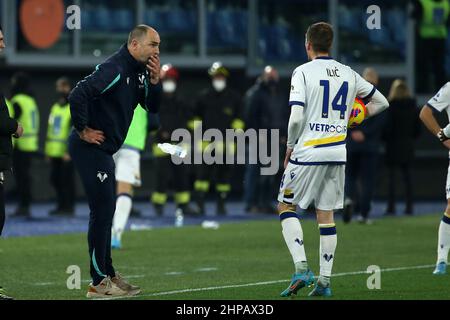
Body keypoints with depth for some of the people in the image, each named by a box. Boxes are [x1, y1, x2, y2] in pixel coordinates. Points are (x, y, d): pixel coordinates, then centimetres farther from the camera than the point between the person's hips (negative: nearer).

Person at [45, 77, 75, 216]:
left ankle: (69, 207, 1)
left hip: (67, 152, -8)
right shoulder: (55, 107, 19)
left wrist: (69, 151, -19)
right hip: (55, 151, 8)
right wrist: (47, 150, 17)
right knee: (55, 178, 9)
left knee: (66, 178, -5)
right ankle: (61, 205, 19)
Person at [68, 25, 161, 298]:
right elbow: (78, 95, -30)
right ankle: (100, 282, -5)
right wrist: (83, 130, -20)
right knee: (102, 210, -9)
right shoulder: (114, 69, -20)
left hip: (104, 151, 10)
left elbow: (152, 107, 12)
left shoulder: (137, 72, 11)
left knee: (106, 211, 16)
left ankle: (108, 273, 25)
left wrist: (155, 80, -4)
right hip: (90, 149, -10)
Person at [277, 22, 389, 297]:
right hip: (338, 153, 5)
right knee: (326, 214, 11)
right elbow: (381, 102, 18)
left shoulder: (303, 72, -8)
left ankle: (301, 267, -8)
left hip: (308, 152, -5)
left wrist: (290, 146, -1)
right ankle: (325, 281, 9)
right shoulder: (349, 74, 8)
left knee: (287, 207, 8)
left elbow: (296, 117, -17)